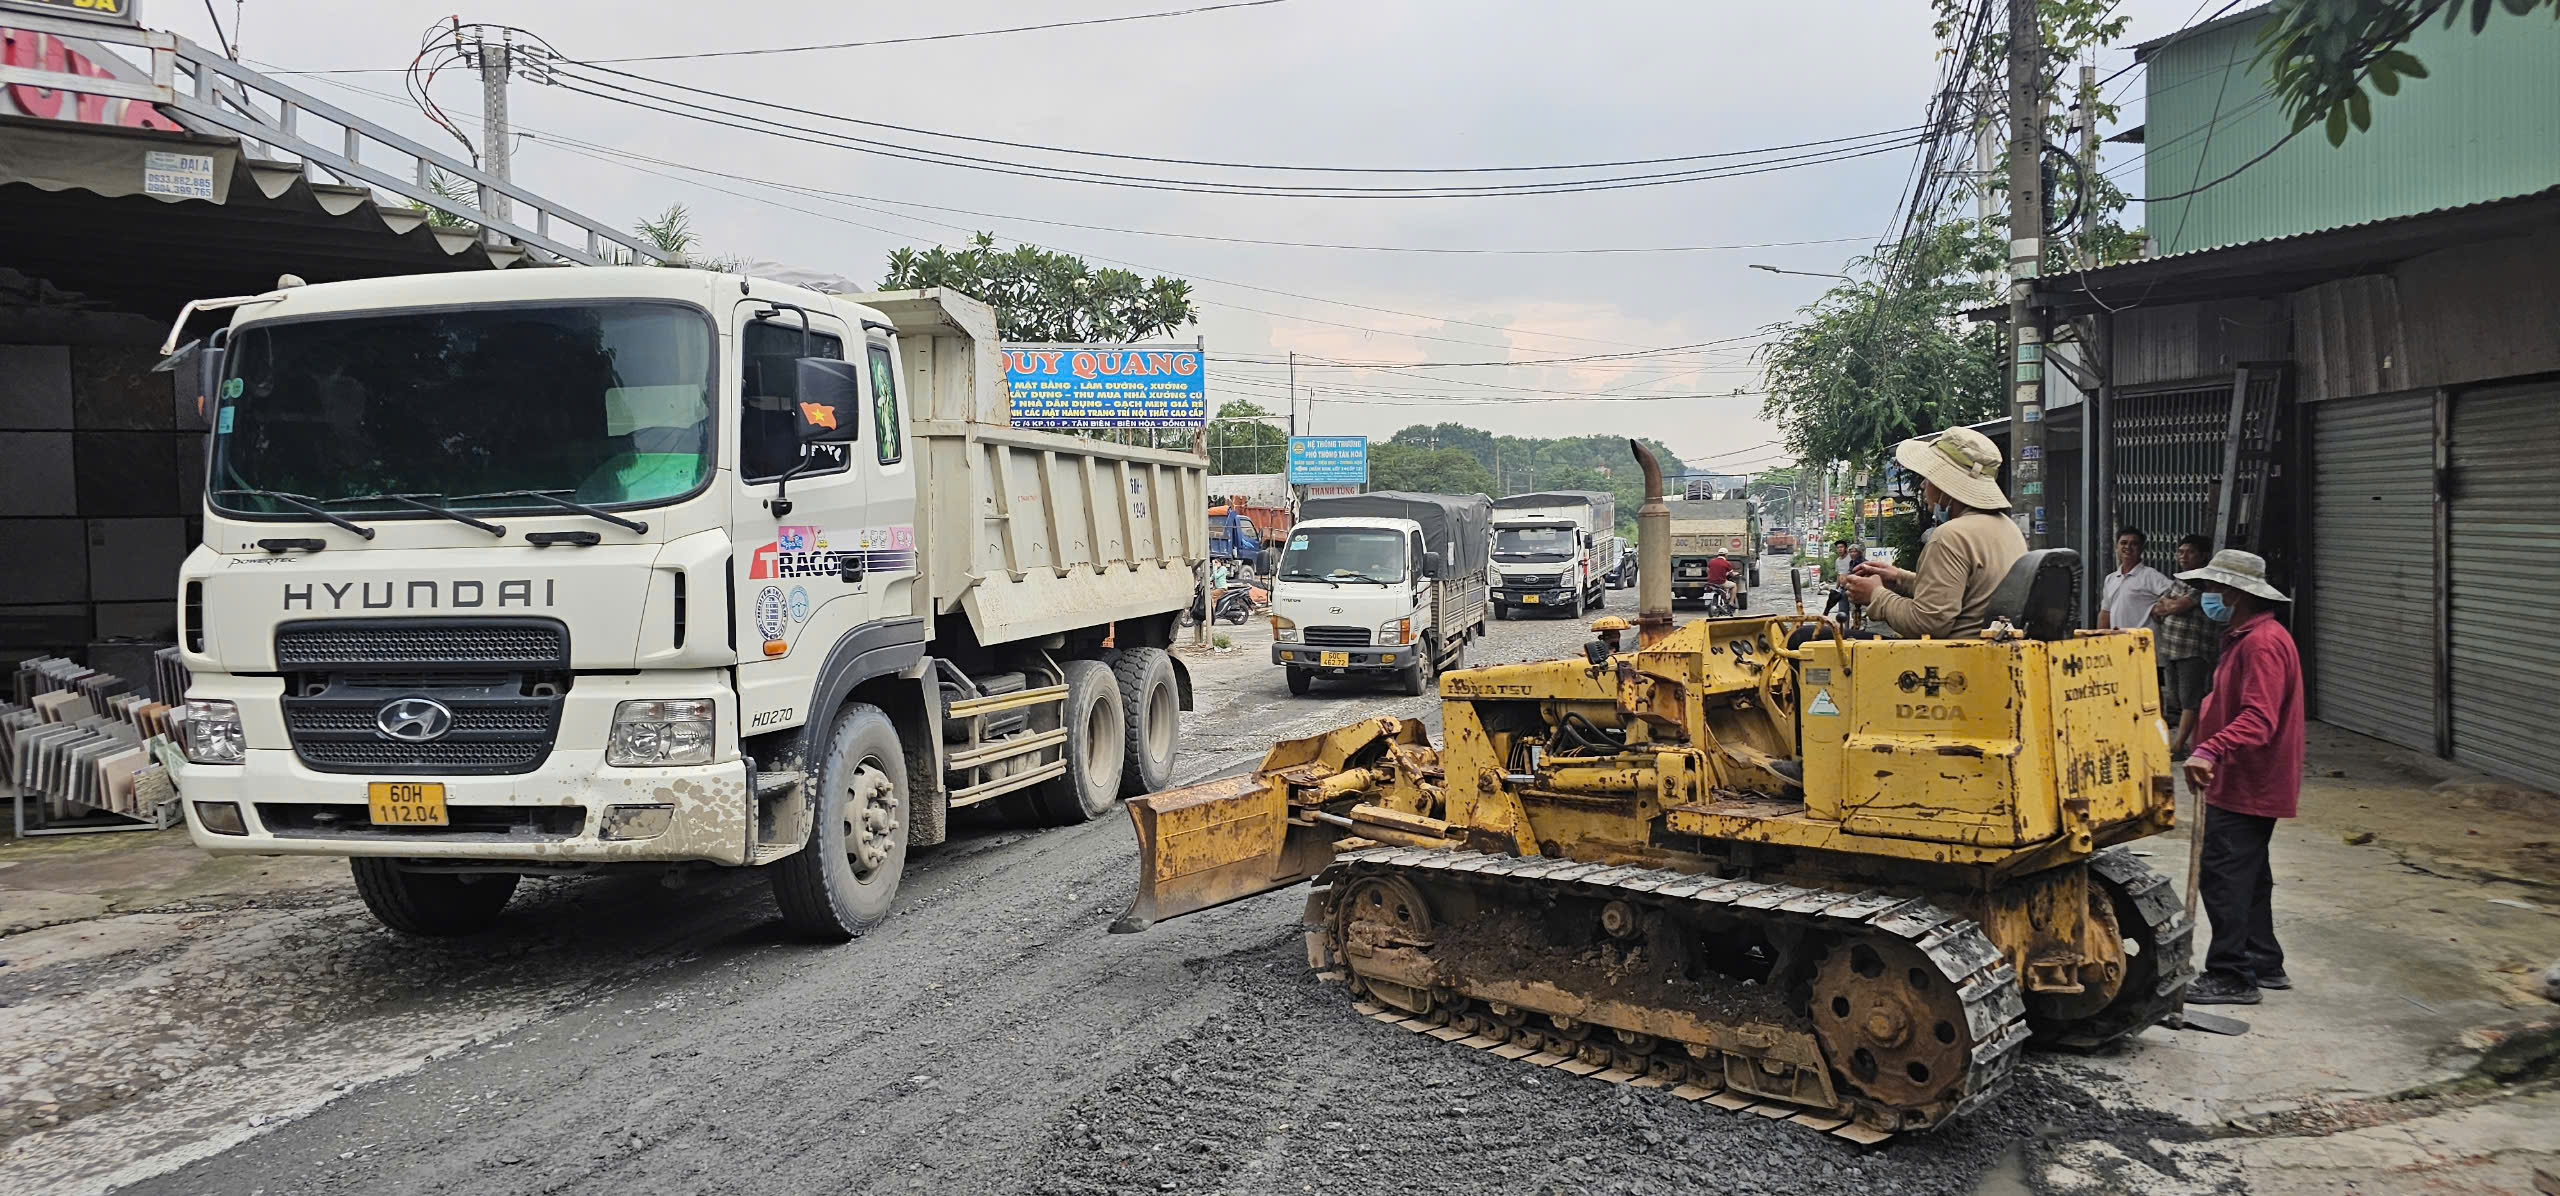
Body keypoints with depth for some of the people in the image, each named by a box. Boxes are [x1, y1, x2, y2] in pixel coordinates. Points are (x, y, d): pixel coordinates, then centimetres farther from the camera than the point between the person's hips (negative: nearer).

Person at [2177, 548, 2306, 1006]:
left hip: (2247, 787, -11)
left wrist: (2211, 751, -42)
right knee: (2249, 876, 18)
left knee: (2223, 876, -9)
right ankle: (2264, 964, 28)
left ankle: (2231, 976, -4)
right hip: (2251, 784, 11)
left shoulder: (2262, 643, -20)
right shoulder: (2246, 638, 16)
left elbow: (2258, 719, -31)